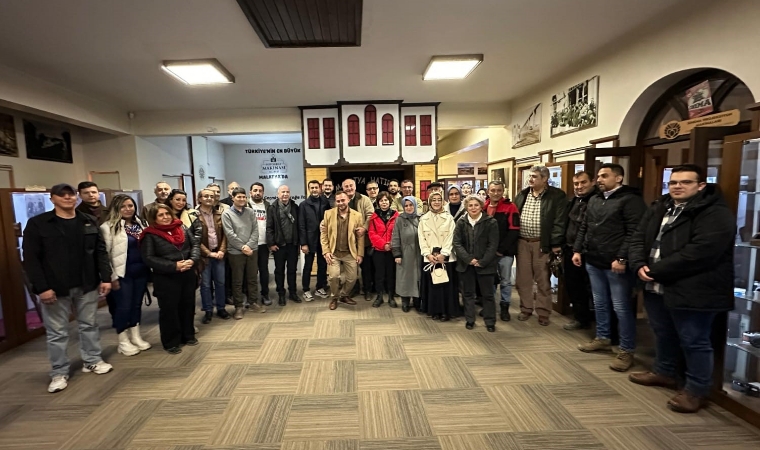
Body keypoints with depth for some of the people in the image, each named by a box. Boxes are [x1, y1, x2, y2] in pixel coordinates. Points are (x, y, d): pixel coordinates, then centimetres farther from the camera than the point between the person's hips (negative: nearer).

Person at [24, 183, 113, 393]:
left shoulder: (89, 221, 5)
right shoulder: (37, 224, -5)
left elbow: (100, 252, 5)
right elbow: (30, 259, -8)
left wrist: (105, 278, -2)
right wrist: (41, 287, -15)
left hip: (87, 285, 3)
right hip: (55, 288, -3)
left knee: (89, 325, 14)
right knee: (57, 332, 8)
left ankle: (92, 360, 30)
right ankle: (59, 373, 22)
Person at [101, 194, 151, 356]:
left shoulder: (141, 224, 11)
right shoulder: (108, 227, -7)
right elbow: (105, 253, -10)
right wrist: (111, 276, -14)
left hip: (141, 272, 6)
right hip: (122, 273, -5)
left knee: (137, 304, 14)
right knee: (123, 306, 2)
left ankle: (136, 337, 26)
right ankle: (123, 341, 17)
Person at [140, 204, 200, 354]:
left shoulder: (182, 228, 7)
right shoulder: (150, 235, -6)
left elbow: (195, 244, 6)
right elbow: (149, 258, -12)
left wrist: (192, 260, -13)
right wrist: (174, 266, -20)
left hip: (188, 274, 5)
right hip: (166, 278, -4)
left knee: (188, 306, 14)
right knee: (169, 309, 4)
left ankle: (188, 336, 30)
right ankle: (171, 342, 18)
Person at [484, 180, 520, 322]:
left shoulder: (510, 207, -6)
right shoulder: (482, 207, 4)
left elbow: (514, 231, -11)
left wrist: (501, 249, -13)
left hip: (505, 252, -3)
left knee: (505, 281, 8)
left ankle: (504, 307, 21)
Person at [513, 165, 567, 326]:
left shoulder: (557, 196, -6)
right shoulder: (521, 195, 9)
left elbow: (559, 221, -10)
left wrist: (556, 244, -15)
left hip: (542, 244, -4)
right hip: (522, 242, 4)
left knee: (543, 280, 7)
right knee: (523, 278, 10)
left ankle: (543, 312, 20)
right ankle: (526, 309, 25)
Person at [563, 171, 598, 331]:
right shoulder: (573, 202, 12)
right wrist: (562, 245, 15)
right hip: (570, 251, 8)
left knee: (591, 288, 4)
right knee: (572, 287, 16)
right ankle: (581, 318, 31)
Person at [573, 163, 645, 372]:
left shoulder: (631, 199, -8)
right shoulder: (594, 200, 16)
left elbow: (634, 233, -16)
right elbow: (584, 227, 18)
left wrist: (622, 258, -22)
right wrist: (577, 250, 10)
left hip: (616, 264, -7)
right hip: (593, 261, 7)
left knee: (622, 307, 1)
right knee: (600, 303, 17)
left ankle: (626, 351, 13)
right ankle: (602, 338, 32)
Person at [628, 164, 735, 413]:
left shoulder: (716, 214, -14)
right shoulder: (658, 209, 10)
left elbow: (699, 253, -24)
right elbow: (638, 239, 8)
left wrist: (655, 270, -20)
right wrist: (640, 265, -11)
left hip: (692, 291, -8)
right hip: (656, 287, 8)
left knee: (694, 342, 5)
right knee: (663, 334, 22)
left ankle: (698, 389, 23)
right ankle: (664, 372, 41)